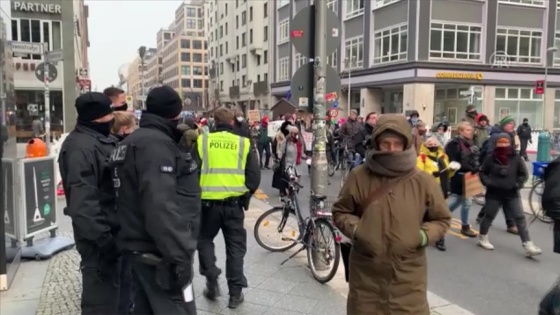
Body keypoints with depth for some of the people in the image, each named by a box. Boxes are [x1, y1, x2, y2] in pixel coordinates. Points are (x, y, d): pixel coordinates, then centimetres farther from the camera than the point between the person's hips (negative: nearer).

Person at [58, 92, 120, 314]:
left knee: (114, 287, 25)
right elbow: (83, 203, -28)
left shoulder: (102, 140, 12)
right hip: (99, 236, -10)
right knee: (101, 296, 1)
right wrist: (103, 239, -26)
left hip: (112, 229, 10)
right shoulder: (81, 147, -21)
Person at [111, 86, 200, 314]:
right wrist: (178, 256, -26)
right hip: (158, 252, -10)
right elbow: (160, 206, -28)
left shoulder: (134, 140, 15)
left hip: (140, 247, 10)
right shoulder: (156, 143, -18)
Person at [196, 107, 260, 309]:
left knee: (205, 240, 22)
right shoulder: (243, 143, 2)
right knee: (235, 246, 12)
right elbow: (255, 176, 0)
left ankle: (212, 281, 13)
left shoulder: (202, 141, 1)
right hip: (234, 203, 1)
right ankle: (235, 293, 15)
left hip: (208, 202, 0)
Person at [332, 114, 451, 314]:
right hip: (366, 273, 0)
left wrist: (424, 235, -11)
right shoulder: (359, 177, -6)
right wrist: (355, 230, -14)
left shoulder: (423, 181, -5)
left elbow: (441, 219, 7)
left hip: (408, 276, 0)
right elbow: (340, 212, 4)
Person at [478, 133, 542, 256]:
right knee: (489, 216, 11)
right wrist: (487, 182, -10)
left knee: (520, 218, -3)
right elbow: (483, 172, 5)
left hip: (512, 194, 1)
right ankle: (482, 239, 29)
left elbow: (524, 174, 5)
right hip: (494, 194, -1)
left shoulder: (516, 159, -3)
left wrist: (518, 184, -10)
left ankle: (528, 246, -1)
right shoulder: (491, 159, -5)